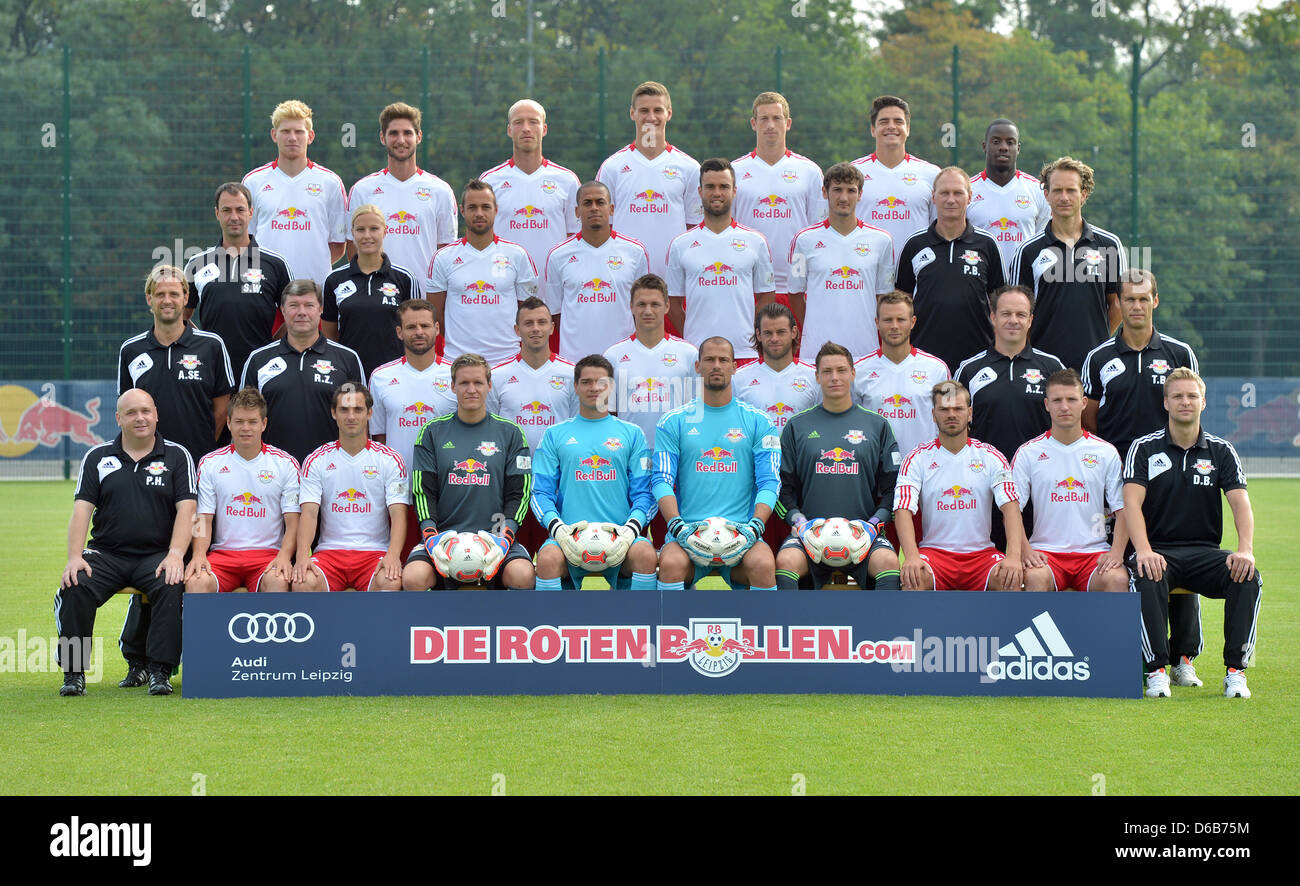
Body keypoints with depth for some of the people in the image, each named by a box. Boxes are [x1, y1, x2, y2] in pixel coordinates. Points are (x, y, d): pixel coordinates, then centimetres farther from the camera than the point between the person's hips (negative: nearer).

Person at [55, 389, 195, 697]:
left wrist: (175, 555, -17)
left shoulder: (176, 456, 8)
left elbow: (186, 509, -1)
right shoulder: (97, 457, 12)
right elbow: (81, 509, 4)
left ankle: (159, 670, -23)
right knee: (74, 588, -27)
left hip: (156, 554, -1)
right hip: (106, 553, 1)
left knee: (172, 588, -33)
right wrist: (74, 557, -11)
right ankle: (74, 672, -17)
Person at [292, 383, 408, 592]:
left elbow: (398, 514, -2)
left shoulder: (390, 460, 7)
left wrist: (393, 555, -21)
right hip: (329, 550, 1)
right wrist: (302, 555, -20)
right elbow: (308, 513, -1)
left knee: (390, 582, -34)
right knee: (303, 582, -32)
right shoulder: (316, 461, 9)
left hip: (375, 551, -1)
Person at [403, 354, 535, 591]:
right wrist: (431, 534, -9)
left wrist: (504, 536, -9)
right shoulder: (433, 432, 12)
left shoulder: (510, 433, 11)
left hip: (494, 536, 0)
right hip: (444, 533, 0)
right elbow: (422, 490, 7)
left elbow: (519, 492, 7)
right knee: (414, 578, -30)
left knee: (523, 575, -31)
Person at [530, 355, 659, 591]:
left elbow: (644, 492, 10)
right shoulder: (555, 434, 16)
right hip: (569, 534, 0)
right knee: (548, 559, -34)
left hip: (620, 535, 0)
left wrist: (631, 528, -10)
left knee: (645, 555, -33)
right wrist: (557, 527, -11)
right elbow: (541, 492, 9)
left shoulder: (631, 434, 16)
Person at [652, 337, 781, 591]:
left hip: (741, 530, 0)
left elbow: (769, 482, 6)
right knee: (671, 563, -33)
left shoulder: (758, 422, 13)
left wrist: (755, 525, -13)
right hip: (688, 530, 0)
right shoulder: (674, 422, 13)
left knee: (763, 565, -32)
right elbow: (662, 480, 4)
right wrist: (677, 523, -14)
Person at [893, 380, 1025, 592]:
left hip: (982, 552, 1)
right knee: (913, 578, -34)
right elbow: (903, 509, -9)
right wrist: (911, 556, -28)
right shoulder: (917, 459, 3)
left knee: (1010, 577, -30)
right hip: (935, 550, -1)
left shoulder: (991, 457, 6)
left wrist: (1014, 556, -24)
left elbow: (1010, 507, -6)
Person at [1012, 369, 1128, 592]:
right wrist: (1024, 550, -14)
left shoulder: (1106, 452, 10)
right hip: (1045, 549, -1)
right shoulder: (1028, 453, 7)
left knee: (1117, 579, -31)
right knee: (1035, 577, -35)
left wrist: (1116, 552, -10)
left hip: (1094, 551, 1)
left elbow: (1122, 509, 7)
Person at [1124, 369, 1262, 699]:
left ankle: (1235, 670, -21)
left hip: (1205, 552, 2)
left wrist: (1245, 549, -23)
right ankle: (1157, 670, -31)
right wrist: (1144, 551, -29)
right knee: (1146, 577, -37)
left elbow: (1241, 502, -2)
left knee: (1249, 577, -28)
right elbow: (1132, 501, -10)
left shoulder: (1221, 451, 10)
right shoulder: (1143, 448, 4)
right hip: (1159, 550, -2)